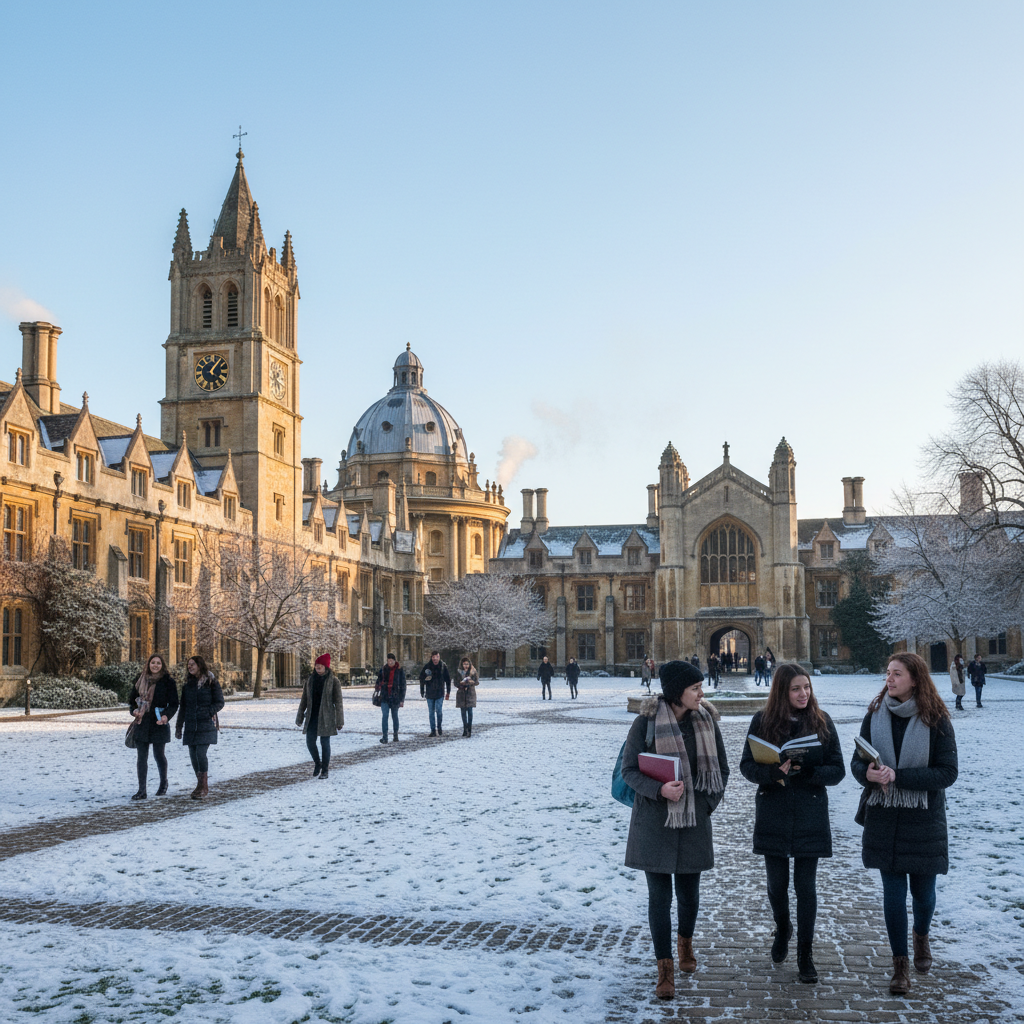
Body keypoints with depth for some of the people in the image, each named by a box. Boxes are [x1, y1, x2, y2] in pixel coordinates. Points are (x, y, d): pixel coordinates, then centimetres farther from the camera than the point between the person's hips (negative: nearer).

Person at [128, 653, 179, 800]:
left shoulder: (168, 682, -2)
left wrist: (167, 716, -21)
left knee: (158, 755, 7)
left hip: (159, 724, -3)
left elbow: (174, 704, -3)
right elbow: (132, 699, 16)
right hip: (142, 724, 3)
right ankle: (141, 791, 4)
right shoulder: (140, 681, 9)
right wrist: (134, 710, -6)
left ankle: (163, 783, 30)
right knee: (141, 757, 1)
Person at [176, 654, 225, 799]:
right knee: (193, 754, 3)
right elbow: (183, 707, 17)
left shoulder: (211, 683, -1)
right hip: (191, 726, 5)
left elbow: (220, 702, 0)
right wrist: (179, 726, 15)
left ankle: (203, 786, -4)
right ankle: (201, 785, 14)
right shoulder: (187, 684, 14)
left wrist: (208, 712, -14)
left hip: (206, 725, -5)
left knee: (201, 753, -14)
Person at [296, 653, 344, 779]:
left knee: (325, 743, 0)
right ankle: (317, 763, 27)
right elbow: (304, 699, 12)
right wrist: (300, 716, 10)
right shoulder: (311, 679, 7)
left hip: (326, 717, -4)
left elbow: (338, 702, -5)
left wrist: (339, 721, -7)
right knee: (310, 741, 2)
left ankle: (325, 770, 13)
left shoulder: (333, 681, -5)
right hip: (312, 716, 4)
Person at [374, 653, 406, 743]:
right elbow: (379, 681, 13)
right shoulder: (383, 670, 5)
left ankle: (396, 735, 23)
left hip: (395, 698, -1)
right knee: (384, 716, -9)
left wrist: (402, 699, -1)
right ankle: (384, 737, -10)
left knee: (395, 716, 10)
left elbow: (402, 685, 2)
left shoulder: (400, 671, 0)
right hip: (384, 698, 1)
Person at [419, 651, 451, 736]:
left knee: (439, 711, -8)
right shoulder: (427, 667, -2)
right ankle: (433, 730, 12)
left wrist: (448, 692, 7)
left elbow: (448, 680, 7)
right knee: (431, 712, 5)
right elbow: (421, 679, 6)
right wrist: (422, 691, 4)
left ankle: (439, 729, 9)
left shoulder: (443, 666, -2)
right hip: (429, 693, 1)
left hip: (440, 693, -1)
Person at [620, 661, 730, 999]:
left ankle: (685, 940, 42)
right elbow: (629, 770, -6)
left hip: (694, 821, 3)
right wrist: (659, 790, -22)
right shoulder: (647, 722, -10)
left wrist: (708, 803, -1)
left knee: (689, 892, 11)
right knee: (659, 895, 1)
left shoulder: (706, 721, 1)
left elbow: (721, 768, 12)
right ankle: (665, 968, 13)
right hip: (654, 822, -3)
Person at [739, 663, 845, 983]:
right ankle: (782, 930, 41)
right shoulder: (762, 721, -2)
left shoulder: (822, 722, -1)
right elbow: (747, 765, -2)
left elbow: (837, 770, -1)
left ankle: (805, 954, 14)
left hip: (810, 816, 0)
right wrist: (773, 772, -23)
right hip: (772, 815, 1)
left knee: (805, 885, 2)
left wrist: (807, 771, -20)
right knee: (776, 882, 11)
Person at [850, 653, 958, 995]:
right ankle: (900, 963, 15)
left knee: (923, 890, 12)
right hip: (883, 818, 1)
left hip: (924, 820, -1)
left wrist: (897, 776, -22)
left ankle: (921, 936, 44)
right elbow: (857, 761, 3)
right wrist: (868, 773, -21)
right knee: (893, 891, 3)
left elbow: (947, 772, -13)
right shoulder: (875, 715, -1)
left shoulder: (936, 720, -9)